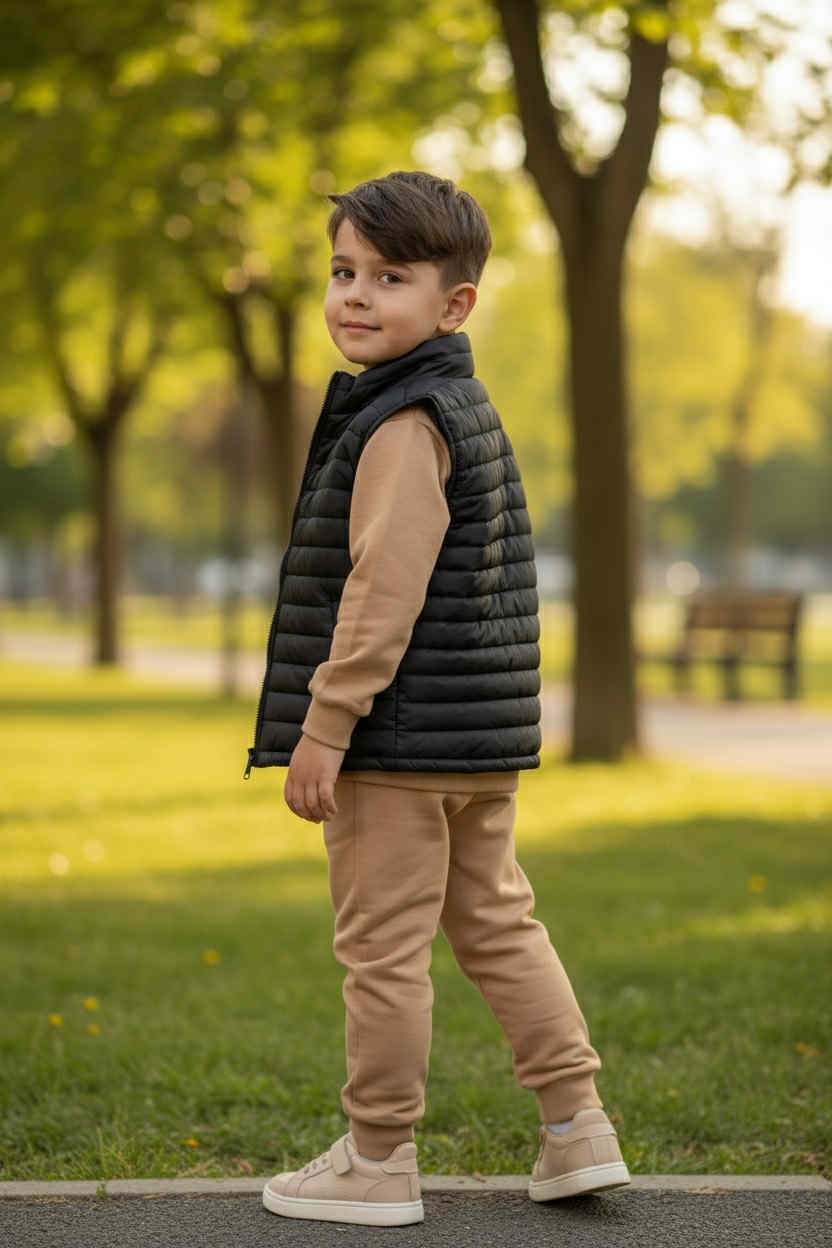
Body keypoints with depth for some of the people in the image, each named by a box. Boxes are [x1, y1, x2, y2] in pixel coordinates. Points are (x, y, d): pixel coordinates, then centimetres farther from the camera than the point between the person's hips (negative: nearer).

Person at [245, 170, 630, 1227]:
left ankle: (377, 1161, 10)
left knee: (382, 946, 0)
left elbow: (385, 588, -22)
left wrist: (324, 724, -19)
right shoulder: (469, 410, 15)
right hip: (481, 739, 10)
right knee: (496, 924, 15)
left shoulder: (403, 425, -16)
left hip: (402, 740, -10)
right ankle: (577, 1129, 17)